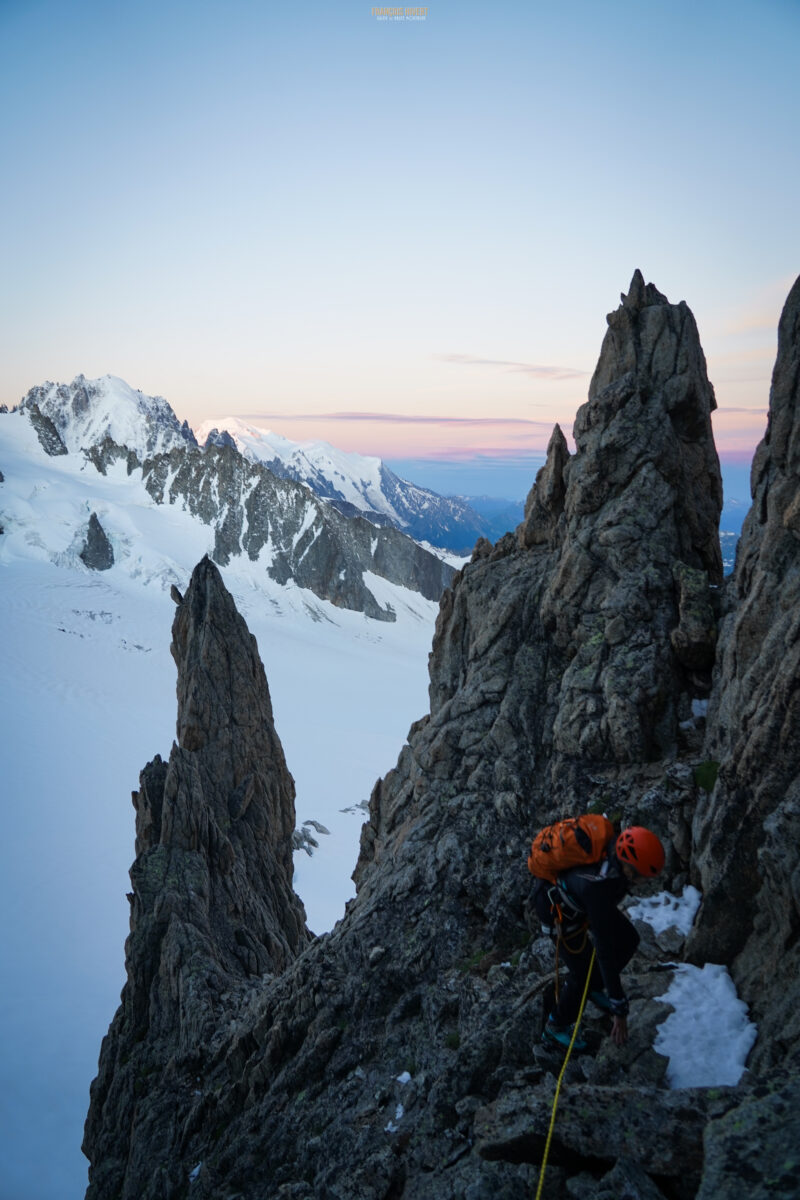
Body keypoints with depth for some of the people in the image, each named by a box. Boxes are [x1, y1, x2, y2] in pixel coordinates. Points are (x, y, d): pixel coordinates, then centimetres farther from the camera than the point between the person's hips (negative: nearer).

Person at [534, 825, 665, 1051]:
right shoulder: (597, 888, -44)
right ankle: (555, 1029, 19)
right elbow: (605, 950, -37)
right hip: (557, 907, -8)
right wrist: (620, 1011, -29)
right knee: (584, 973, -6)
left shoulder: (620, 847, -24)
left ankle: (593, 989, 33)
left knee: (628, 939, 10)